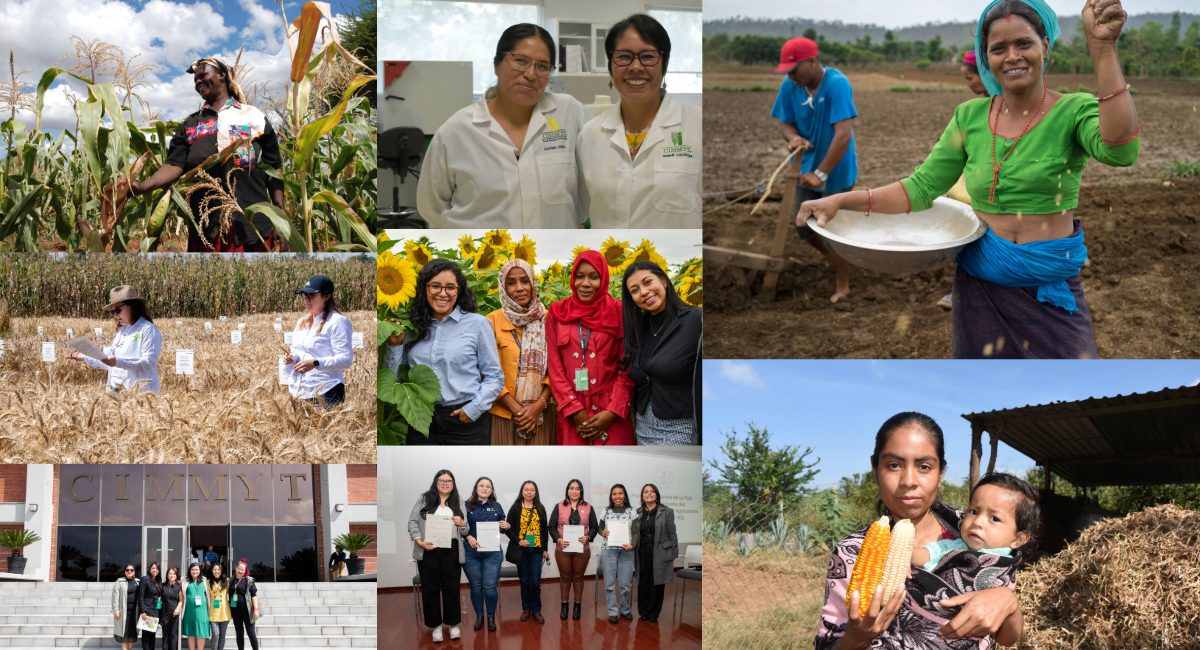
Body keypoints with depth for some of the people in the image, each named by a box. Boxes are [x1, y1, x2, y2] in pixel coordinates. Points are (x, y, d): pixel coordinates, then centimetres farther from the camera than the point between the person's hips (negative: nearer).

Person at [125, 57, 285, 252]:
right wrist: (141, 187, -13)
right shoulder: (190, 124, 17)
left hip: (251, 221, -2)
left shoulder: (253, 117, 10)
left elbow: (273, 169, 6)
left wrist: (280, 214, -3)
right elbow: (174, 166, 4)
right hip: (207, 224, 2)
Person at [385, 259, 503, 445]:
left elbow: (494, 377, 1)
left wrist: (474, 409, -10)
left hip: (465, 422, -2)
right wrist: (395, 345, 0)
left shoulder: (477, 324, 0)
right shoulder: (413, 328, 8)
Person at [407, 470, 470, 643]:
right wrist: (419, 541, -12)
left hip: (451, 551, 1)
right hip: (428, 550, -1)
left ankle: (453, 623, 17)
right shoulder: (424, 499, 8)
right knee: (430, 588, 3)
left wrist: (462, 525, -9)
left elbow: (467, 531, 14)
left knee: (451, 588, 3)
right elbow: (413, 521, 1)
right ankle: (436, 625, 13)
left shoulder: (459, 503, 14)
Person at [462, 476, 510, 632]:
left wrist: (506, 526, -4)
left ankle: (491, 617, 12)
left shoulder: (497, 507, 11)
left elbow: (502, 528, 17)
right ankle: (479, 616, 21)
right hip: (471, 552, -1)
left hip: (492, 552, 1)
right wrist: (468, 537, -17)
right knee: (475, 586, 7)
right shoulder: (467, 506, 3)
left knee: (490, 586, -3)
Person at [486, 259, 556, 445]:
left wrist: (539, 405, -8)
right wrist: (516, 408, -10)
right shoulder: (492, 321, 0)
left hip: (540, 415, 2)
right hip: (503, 414, -2)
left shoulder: (547, 320, 7)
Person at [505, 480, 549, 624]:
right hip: (521, 550, -1)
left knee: (535, 582, -3)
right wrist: (518, 541, -14)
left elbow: (544, 530, 11)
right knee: (524, 581, 6)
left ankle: (536, 611, 7)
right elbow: (508, 529, -1)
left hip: (536, 550, 1)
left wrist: (545, 549, 8)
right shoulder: (516, 508, 1)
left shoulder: (540, 509, 8)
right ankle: (526, 609, 18)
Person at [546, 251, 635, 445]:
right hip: (572, 415, 1)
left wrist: (613, 412, -10)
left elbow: (627, 369, 1)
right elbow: (555, 367, 4)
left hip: (611, 414, -1)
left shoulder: (618, 313, 5)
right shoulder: (557, 314, 9)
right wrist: (575, 411, -5)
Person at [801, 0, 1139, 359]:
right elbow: (921, 188, 4)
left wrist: (1102, 46, -33)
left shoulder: (1074, 111, -7)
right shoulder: (970, 117, 3)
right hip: (979, 287, 3)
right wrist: (842, 201, -8)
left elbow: (1120, 151, -29)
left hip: (1050, 293, -3)